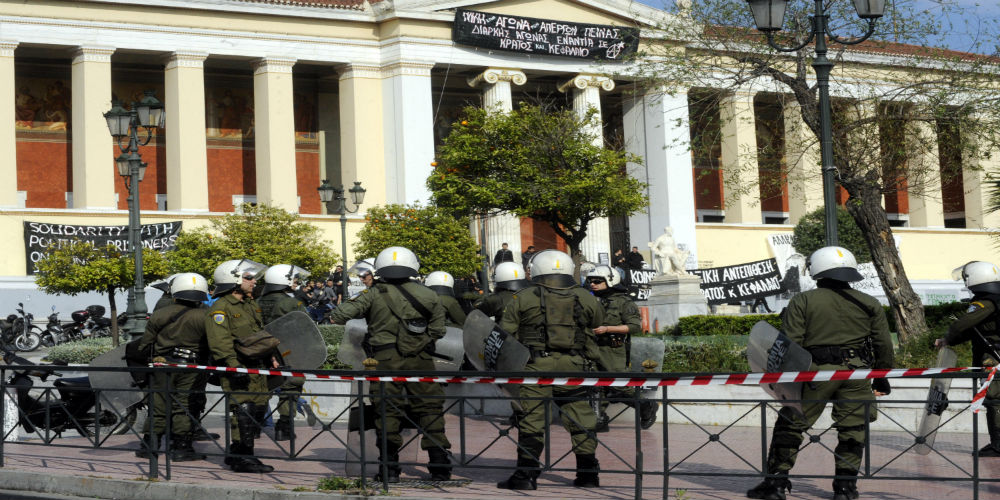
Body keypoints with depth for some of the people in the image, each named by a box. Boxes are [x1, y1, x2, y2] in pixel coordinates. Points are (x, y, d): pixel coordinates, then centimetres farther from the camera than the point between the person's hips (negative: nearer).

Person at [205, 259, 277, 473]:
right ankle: (242, 458, -8)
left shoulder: (250, 305, 20)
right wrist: (234, 365, -26)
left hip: (256, 367, 9)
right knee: (243, 411, -12)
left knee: (258, 409, 9)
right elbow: (220, 341, -19)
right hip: (238, 370, -9)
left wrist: (270, 358, 20)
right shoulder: (221, 308, -11)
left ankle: (236, 454, 18)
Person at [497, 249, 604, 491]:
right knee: (580, 418, 11)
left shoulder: (523, 299, 3)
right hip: (572, 366, 2)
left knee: (531, 418, 1)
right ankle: (588, 473, 14)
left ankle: (526, 474, -1)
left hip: (536, 364, -2)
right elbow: (598, 322, 20)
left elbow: (506, 334, 4)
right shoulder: (585, 298, 7)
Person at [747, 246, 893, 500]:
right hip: (857, 373, 2)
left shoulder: (802, 302, 1)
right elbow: (883, 344, 10)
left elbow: (790, 343, -5)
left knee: (790, 426, 7)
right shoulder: (869, 304, 9)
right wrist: (881, 380, 19)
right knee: (852, 430, 10)